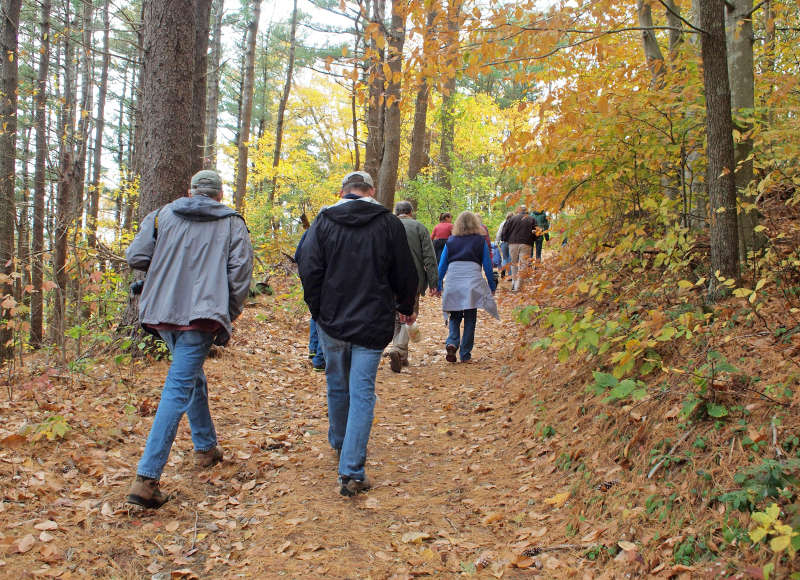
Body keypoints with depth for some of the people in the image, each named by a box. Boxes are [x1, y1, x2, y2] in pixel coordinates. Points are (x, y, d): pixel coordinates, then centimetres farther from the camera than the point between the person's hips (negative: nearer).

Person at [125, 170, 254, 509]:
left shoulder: (164, 214, 9)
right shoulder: (232, 224, 5)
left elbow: (135, 257, 3)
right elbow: (240, 276, -2)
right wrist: (228, 319, 7)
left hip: (162, 313, 4)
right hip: (201, 315, -4)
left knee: (192, 378, 24)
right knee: (178, 390, -8)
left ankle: (205, 449, 38)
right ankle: (146, 478, -15)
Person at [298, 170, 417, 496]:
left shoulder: (324, 222, -2)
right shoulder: (389, 224, -3)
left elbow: (309, 270, -5)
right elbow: (405, 274, 3)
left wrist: (317, 310, 8)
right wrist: (406, 308, 19)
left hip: (331, 322, 2)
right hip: (373, 324, -2)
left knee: (337, 386, 21)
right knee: (362, 393, -1)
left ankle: (338, 443, 42)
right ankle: (352, 472, -7)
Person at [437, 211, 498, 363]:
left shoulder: (450, 242, 11)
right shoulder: (480, 241, 7)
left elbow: (442, 266, 11)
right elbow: (487, 265, 7)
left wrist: (438, 285, 16)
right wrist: (492, 286, 14)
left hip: (453, 282, 2)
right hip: (473, 283, -1)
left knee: (454, 317, 15)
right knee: (470, 319, 6)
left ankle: (452, 343, -10)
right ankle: (465, 354, 7)